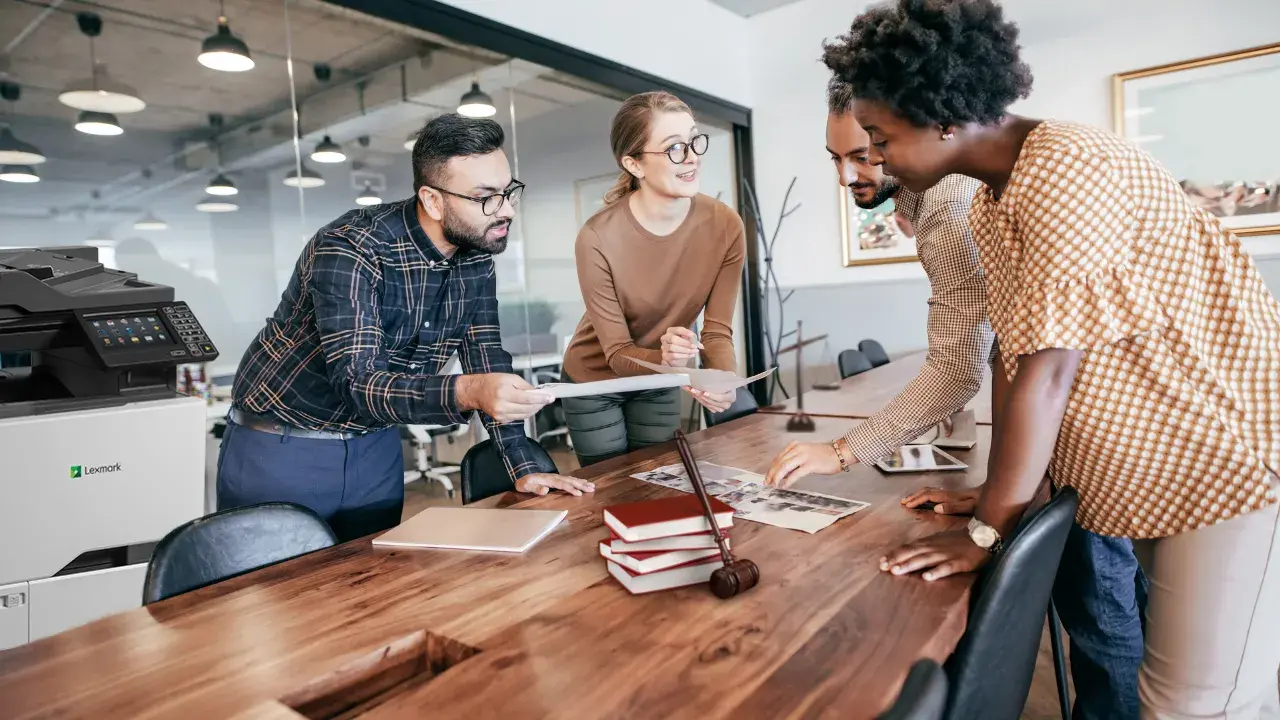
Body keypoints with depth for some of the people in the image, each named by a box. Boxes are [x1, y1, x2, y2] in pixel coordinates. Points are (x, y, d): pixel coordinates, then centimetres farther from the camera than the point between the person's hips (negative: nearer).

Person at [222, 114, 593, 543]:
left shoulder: (477, 256, -6)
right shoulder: (348, 252, -25)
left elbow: (488, 363, -2)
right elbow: (355, 383, -33)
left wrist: (524, 468, -9)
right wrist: (465, 393, -50)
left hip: (375, 448, 5)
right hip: (282, 451, -5)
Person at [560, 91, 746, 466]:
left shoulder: (725, 226, -19)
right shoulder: (597, 238, -29)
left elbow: (717, 330, -15)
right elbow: (617, 354, -24)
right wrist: (663, 358, -44)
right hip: (595, 384, -2)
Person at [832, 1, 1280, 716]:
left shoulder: (1066, 170, -24)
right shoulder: (991, 202, 4)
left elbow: (1048, 371, -27)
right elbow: (1015, 350, 4)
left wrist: (987, 531, -20)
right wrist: (999, 493, 3)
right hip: (1155, 467, 8)